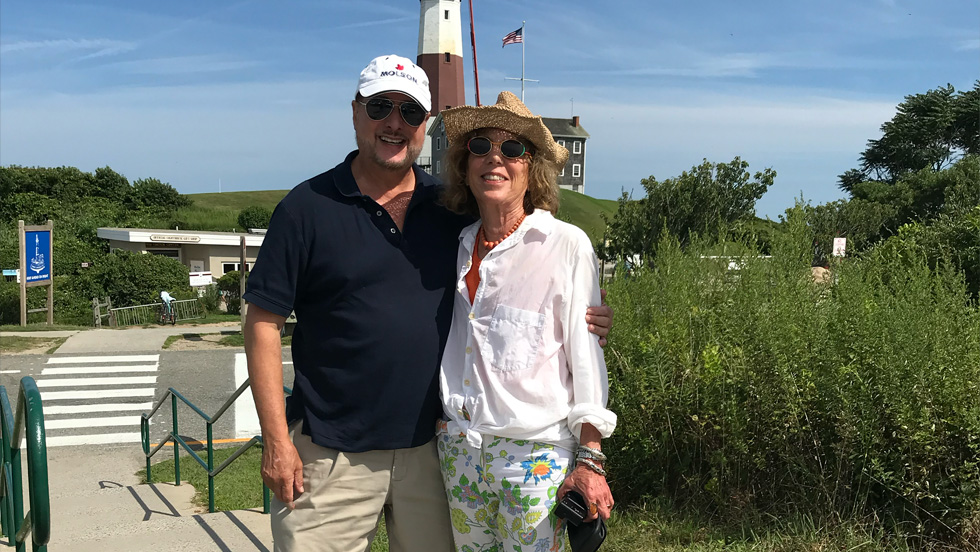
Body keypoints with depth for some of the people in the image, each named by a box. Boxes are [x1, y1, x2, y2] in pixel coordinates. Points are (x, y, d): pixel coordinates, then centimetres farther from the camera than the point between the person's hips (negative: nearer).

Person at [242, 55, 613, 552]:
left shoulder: (451, 208, 5)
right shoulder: (308, 207, -4)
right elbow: (263, 323, -4)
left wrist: (576, 318, -6)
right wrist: (276, 441, -9)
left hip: (430, 449, 3)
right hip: (332, 453, -3)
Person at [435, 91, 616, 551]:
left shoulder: (567, 246, -7)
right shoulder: (458, 246, 7)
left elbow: (586, 358, -6)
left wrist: (590, 460, -9)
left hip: (535, 455, -4)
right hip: (457, 449, 5)